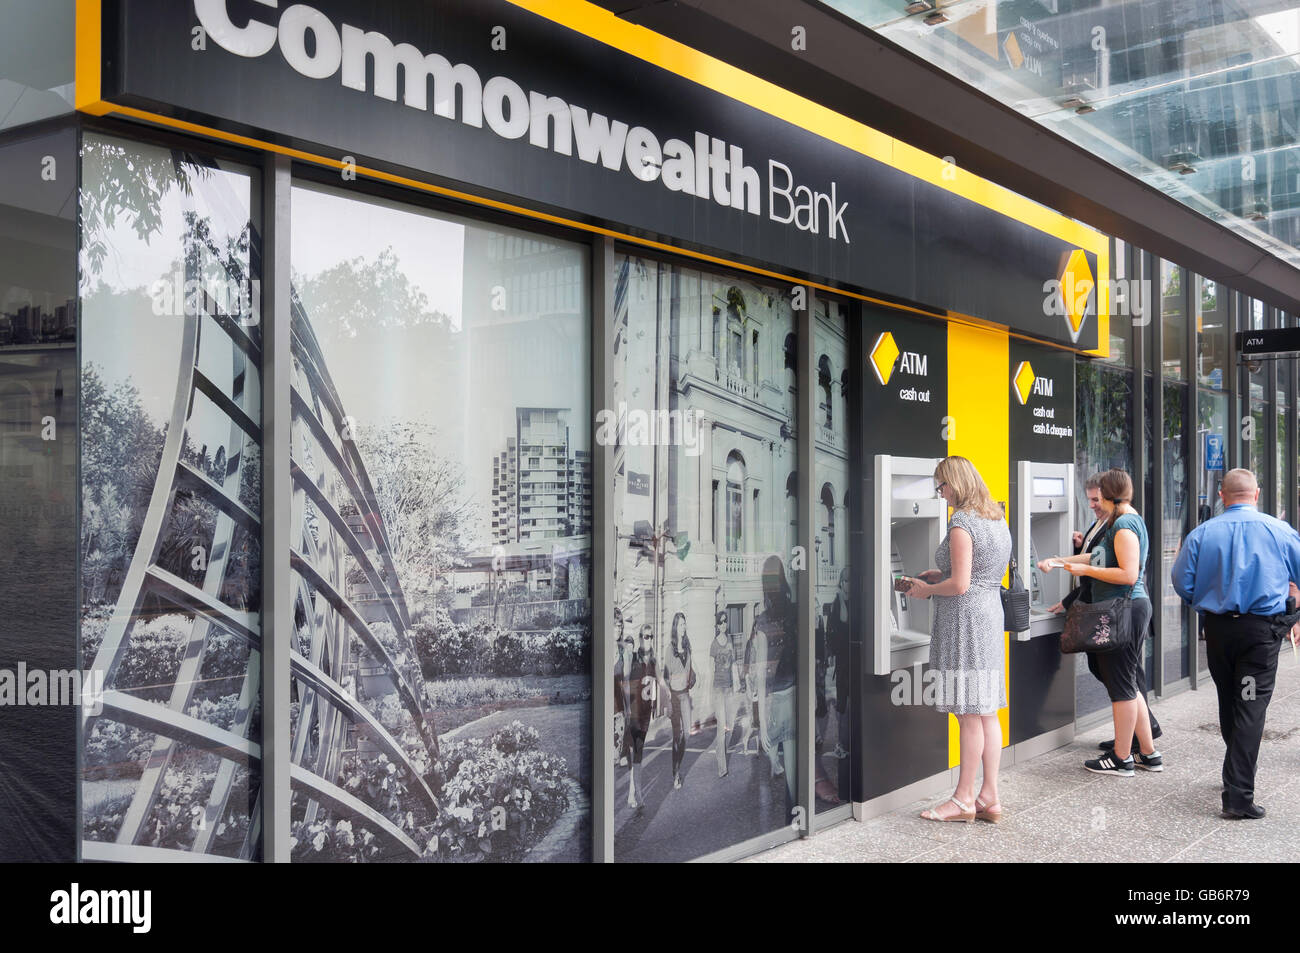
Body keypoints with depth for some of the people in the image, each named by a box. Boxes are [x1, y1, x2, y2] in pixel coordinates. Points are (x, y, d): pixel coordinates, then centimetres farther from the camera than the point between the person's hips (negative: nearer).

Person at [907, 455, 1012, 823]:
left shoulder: (961, 523, -15)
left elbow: (960, 585, -19)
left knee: (970, 714, -3)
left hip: (965, 621, -9)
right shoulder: (996, 518, 14)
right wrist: (940, 575, 17)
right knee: (987, 712, 10)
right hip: (991, 614, 9)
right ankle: (989, 797, 14)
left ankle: (964, 799, 5)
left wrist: (927, 590, -3)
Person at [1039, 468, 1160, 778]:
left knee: (1121, 685, -1)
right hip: (1132, 608, 10)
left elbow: (1128, 574, -23)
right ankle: (1148, 753, 22)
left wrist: (1085, 570, -15)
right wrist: (1060, 561, 23)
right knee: (1129, 685, 15)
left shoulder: (1124, 525, -16)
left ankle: (1121, 758, 8)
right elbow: (1100, 557, 25)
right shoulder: (1128, 520, 16)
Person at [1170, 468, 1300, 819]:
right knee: (1250, 708, -4)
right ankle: (1238, 795, -10)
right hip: (1262, 630, -2)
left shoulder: (1201, 534, -1)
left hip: (1217, 629, 3)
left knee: (1229, 704, 18)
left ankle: (1238, 774, 35)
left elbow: (1182, 583, 0)